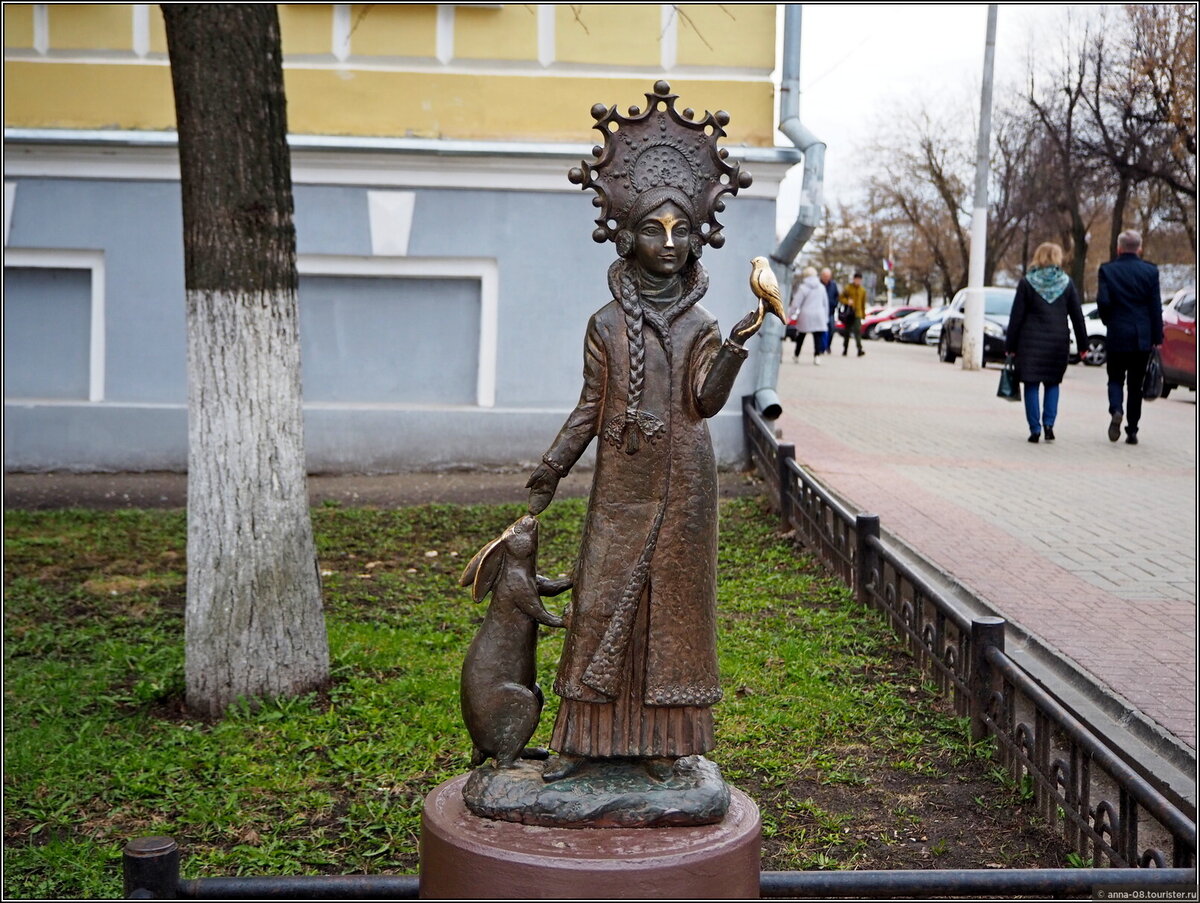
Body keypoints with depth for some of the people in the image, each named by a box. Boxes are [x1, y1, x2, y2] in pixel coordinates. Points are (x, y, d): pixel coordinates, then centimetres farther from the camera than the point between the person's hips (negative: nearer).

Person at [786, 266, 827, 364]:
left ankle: (796, 355, 20)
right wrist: (825, 314, 23)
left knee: (800, 336, 11)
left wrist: (790, 315, -1)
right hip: (819, 315, 3)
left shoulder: (803, 287, -8)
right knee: (817, 336, 0)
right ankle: (817, 355, -10)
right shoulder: (821, 287, 7)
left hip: (805, 315, -2)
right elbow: (825, 303, 14)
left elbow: (796, 303, -8)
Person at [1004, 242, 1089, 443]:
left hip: (1031, 340, -2)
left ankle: (1035, 429, -1)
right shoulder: (1067, 283, 3)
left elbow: (1016, 316, -2)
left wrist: (1010, 345, 2)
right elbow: (1077, 316, 5)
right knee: (1053, 383, 14)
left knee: (1031, 385, 3)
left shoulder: (1027, 283, -2)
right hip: (1058, 341, 2)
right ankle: (1049, 423, 0)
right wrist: (1083, 345, 11)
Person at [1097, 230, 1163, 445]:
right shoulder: (1150, 271, -1)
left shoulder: (1107, 270, -4)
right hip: (1143, 337, 1)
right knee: (1135, 383, 9)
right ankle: (1132, 431, 11)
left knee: (1115, 378, 12)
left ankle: (1116, 411, -18)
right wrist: (1158, 338, 5)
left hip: (1117, 335, -1)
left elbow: (1103, 300, -12)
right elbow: (1156, 307, 0)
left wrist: (1107, 320, 8)